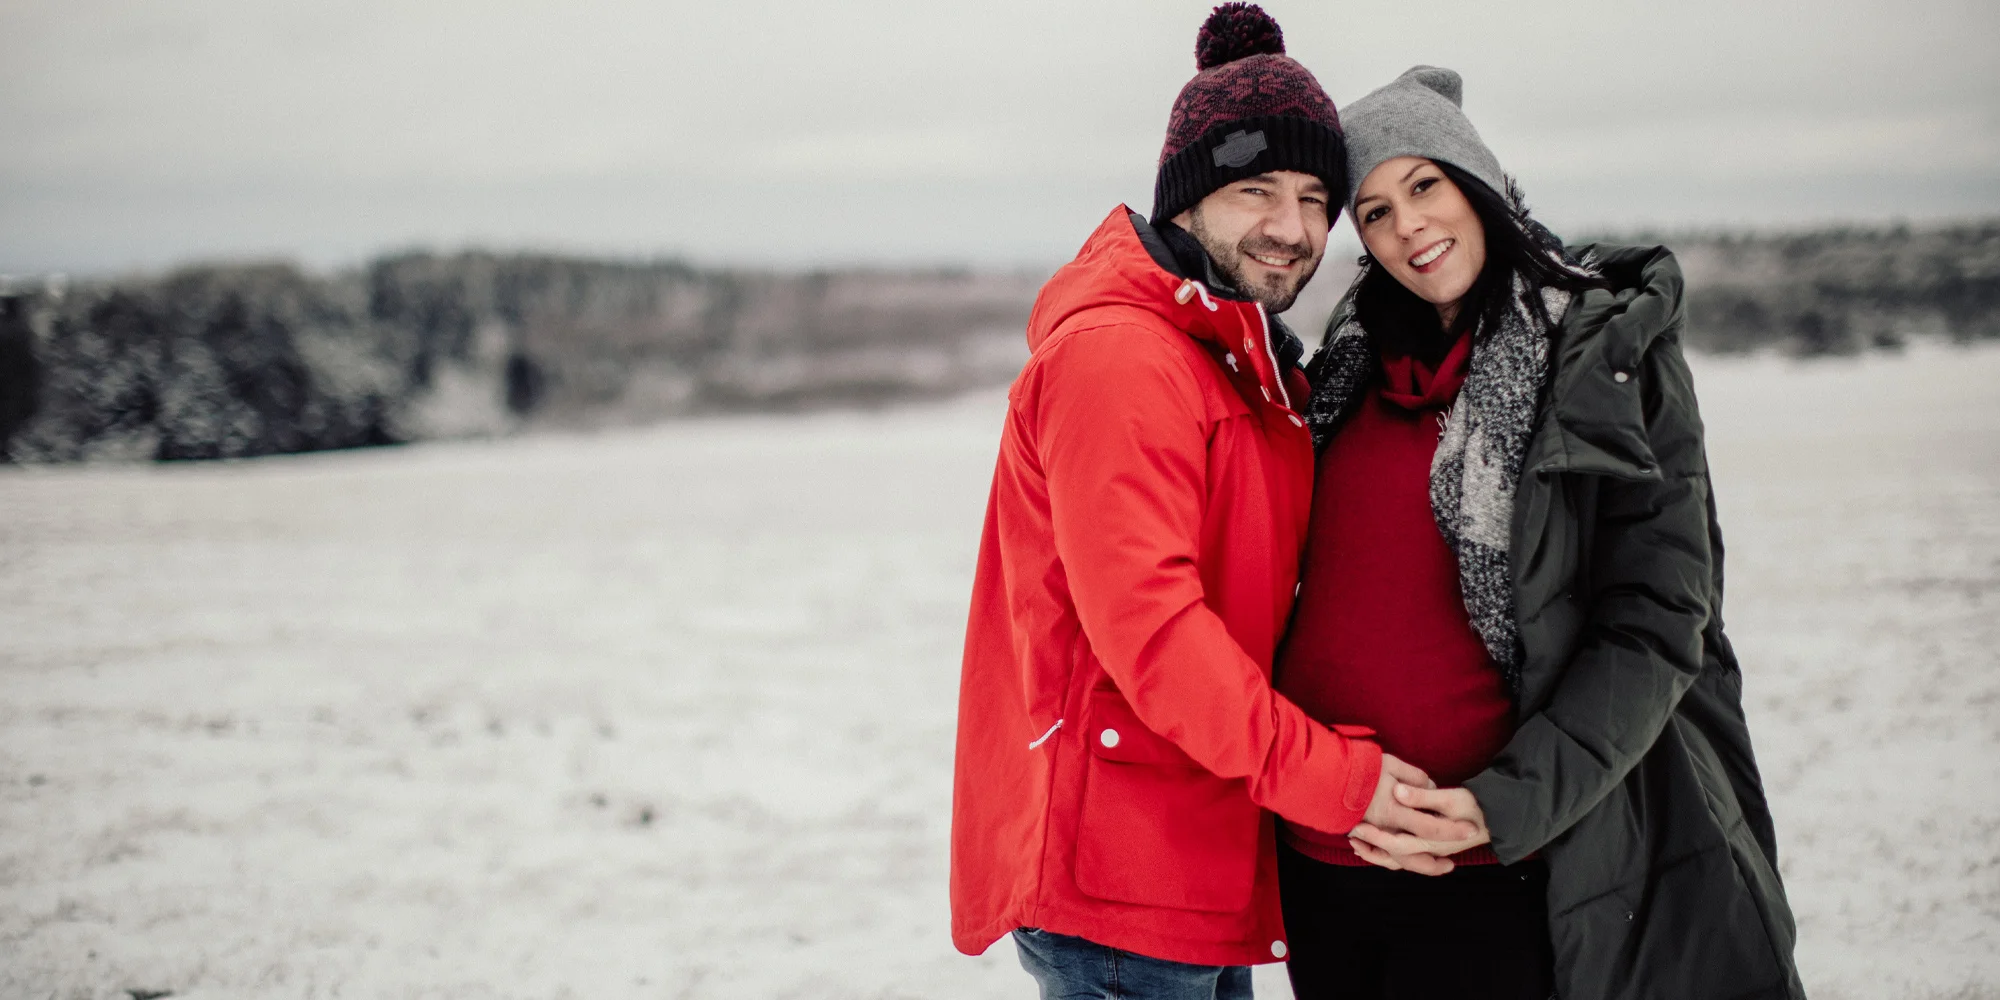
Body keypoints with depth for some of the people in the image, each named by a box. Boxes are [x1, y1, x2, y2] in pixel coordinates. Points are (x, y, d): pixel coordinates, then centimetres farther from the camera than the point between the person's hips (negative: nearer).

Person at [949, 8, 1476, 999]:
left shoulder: (1246, 366, 17)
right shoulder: (1116, 356, -16)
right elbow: (1144, 620, -24)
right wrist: (1321, 772, -24)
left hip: (1199, 867, 10)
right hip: (1114, 875, -10)